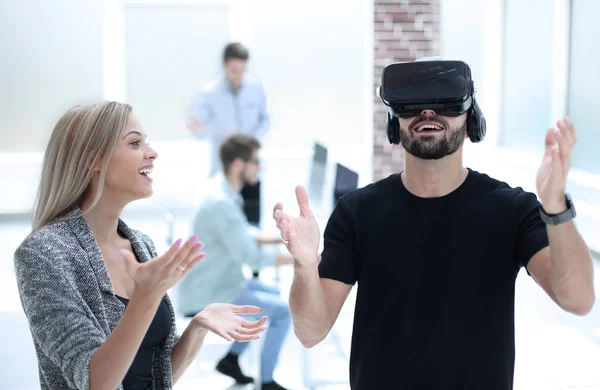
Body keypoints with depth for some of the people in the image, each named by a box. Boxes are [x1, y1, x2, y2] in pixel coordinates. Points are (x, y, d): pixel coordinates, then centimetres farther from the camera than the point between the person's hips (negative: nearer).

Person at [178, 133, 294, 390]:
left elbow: (241, 239, 15)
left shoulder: (223, 188, 3)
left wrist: (278, 239, 4)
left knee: (273, 294, 23)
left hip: (217, 282, 10)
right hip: (206, 298, -10)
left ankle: (232, 358, 26)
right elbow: (250, 258, -26)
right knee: (283, 310, -12)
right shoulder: (220, 202, -28)